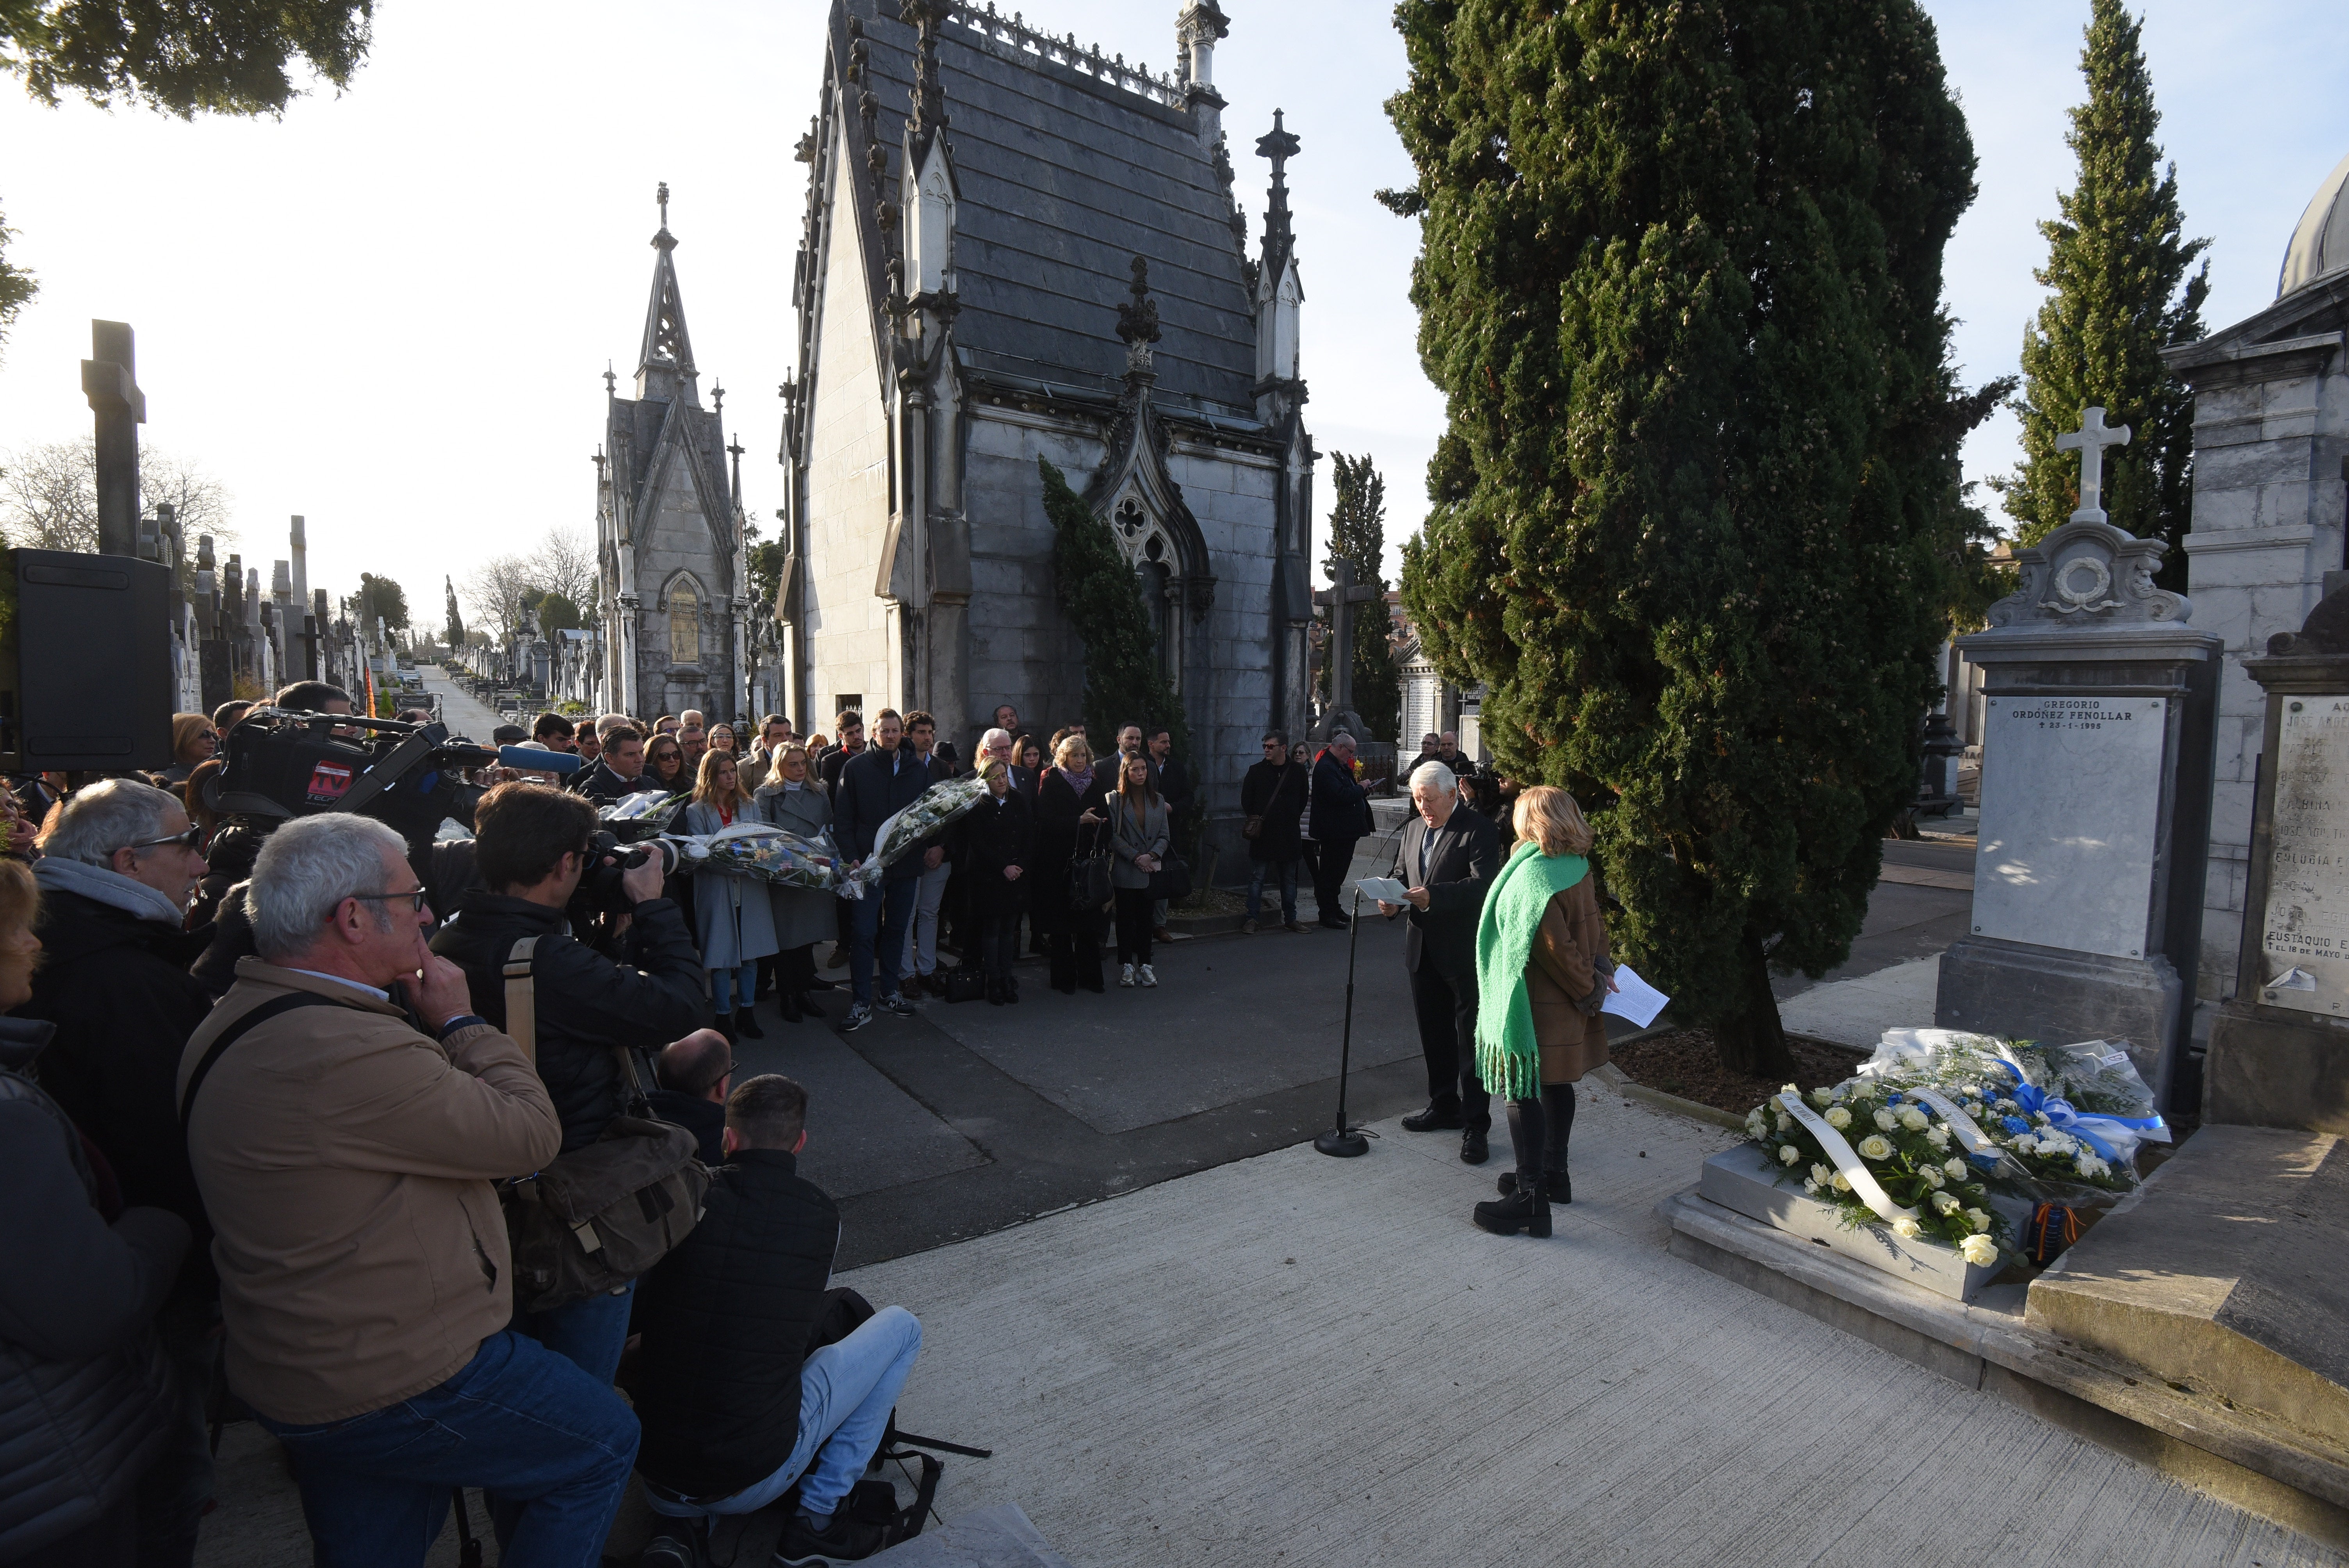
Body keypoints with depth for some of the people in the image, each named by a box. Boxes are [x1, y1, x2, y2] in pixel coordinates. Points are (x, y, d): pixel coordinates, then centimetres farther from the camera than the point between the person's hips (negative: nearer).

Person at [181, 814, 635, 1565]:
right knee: (604, 1440, 10)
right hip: (394, 1386, -10)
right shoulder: (347, 1052, -32)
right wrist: (461, 1020, -14)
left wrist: (439, 1026, -1)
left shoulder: (235, 1023, 3)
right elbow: (532, 1132, -23)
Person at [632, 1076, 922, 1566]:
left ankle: (682, 1529, 13)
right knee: (901, 1327, 12)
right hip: (758, 1480, -3)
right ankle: (816, 1521, 12)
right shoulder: (822, 1217, -6)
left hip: (656, 1477, 3)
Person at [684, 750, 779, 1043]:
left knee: (750, 952, 8)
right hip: (717, 892, -4)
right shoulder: (696, 812, -2)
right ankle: (723, 1017, 15)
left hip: (751, 889, 4)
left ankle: (745, 1012, 21)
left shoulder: (750, 806, 12)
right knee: (722, 955, 2)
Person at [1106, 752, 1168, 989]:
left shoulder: (1157, 800, 10)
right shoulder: (1115, 800, -1)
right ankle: (1126, 965, 13)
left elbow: (1164, 835, 7)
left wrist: (1152, 856, -11)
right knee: (1126, 917, 3)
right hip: (1125, 870, -3)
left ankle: (1144, 964, 14)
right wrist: (1136, 857, -14)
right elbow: (1113, 836, -7)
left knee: (1146, 916, 6)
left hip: (1151, 870, 3)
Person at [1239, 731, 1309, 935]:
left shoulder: (1298, 772, 4)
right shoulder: (1256, 771, 1)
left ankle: (1290, 919, 20)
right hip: (1262, 834, -2)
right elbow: (1246, 799, 7)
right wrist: (1254, 819, 1)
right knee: (1257, 878, 0)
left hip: (1288, 835, 2)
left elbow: (1303, 801, 15)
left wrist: (1293, 819, 8)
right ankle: (1252, 919, 6)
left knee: (1289, 879, 11)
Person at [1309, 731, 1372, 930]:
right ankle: (1328, 914, 6)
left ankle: (1335, 910, 28)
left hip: (1345, 830, 11)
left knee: (1338, 870, 18)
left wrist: (1362, 794, 4)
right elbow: (1339, 795, -27)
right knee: (1330, 872, -2)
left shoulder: (1340, 766, 15)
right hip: (1334, 831, -11)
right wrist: (1361, 789, -14)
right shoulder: (1325, 767, -18)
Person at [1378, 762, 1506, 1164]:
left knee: (1472, 1039, 0)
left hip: (1466, 953, -7)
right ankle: (1444, 1107, 33)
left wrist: (1433, 896, -33)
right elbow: (1400, 873, 16)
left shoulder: (1479, 831, -11)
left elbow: (1483, 884, -22)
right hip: (1423, 950, 7)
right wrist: (1392, 897, -7)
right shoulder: (1412, 830, 12)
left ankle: (1475, 1125, 10)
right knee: (1434, 1035, 18)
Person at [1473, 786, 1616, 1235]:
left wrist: (1589, 988, -10)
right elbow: (1593, 925, 11)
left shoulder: (1532, 877, -23)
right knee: (1556, 1085, 20)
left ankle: (1531, 1201, 4)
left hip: (1534, 1007, -9)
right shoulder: (1577, 868, 5)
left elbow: (1557, 948, -23)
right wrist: (1600, 971, 6)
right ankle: (1553, 1175, 35)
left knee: (1523, 1093, -2)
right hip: (1566, 1008, 10)